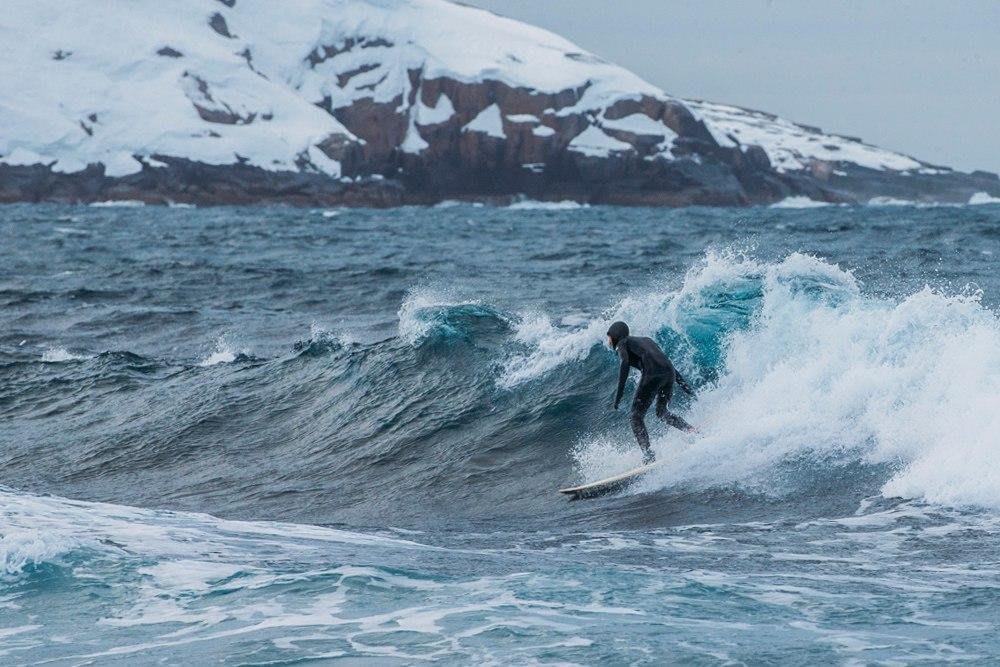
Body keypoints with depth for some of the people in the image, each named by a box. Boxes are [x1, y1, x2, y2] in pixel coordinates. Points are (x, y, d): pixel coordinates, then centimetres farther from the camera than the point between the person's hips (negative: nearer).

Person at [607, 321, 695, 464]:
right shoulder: (646, 340, 33)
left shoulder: (623, 344, 14)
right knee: (662, 412, 26)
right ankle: (693, 431, 6)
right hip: (670, 374, 7)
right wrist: (684, 384, 26)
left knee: (636, 417, 1)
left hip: (653, 375, -7)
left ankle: (648, 455, -15)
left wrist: (619, 392, -11)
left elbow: (625, 363, -6)